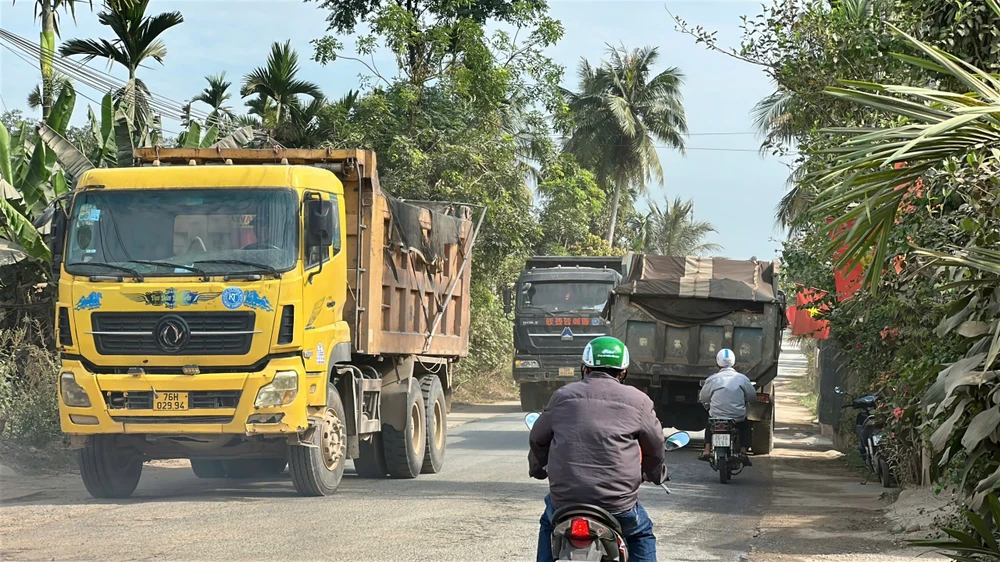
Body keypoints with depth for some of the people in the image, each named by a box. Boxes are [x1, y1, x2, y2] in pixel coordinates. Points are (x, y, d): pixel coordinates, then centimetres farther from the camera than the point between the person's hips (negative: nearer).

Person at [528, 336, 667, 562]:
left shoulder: (563, 395, 8)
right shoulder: (638, 401, 2)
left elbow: (538, 439, 19)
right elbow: (654, 448, 13)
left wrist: (537, 469, 40)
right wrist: (657, 474, 35)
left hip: (565, 499, 2)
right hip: (618, 505, -2)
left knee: (549, 523, 35)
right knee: (642, 534, 28)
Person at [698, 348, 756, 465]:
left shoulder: (712, 379, -2)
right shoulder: (742, 378, -2)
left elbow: (703, 398, 8)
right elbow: (752, 397, 7)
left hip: (716, 417, 0)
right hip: (738, 418, 0)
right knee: (746, 425, 32)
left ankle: (707, 451, 18)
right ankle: (743, 452, 14)